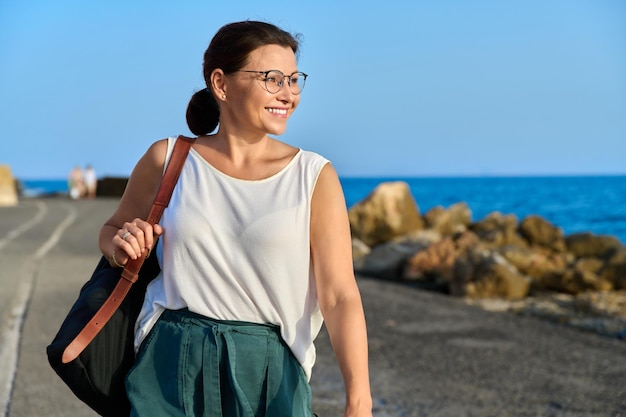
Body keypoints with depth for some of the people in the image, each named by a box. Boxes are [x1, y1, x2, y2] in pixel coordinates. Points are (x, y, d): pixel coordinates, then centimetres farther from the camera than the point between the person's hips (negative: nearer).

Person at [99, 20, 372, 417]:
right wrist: (122, 245, -6)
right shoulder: (168, 159, 1)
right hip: (171, 366, 1)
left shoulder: (314, 176, -4)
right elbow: (112, 231, 18)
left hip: (270, 371, -1)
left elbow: (340, 296, -10)